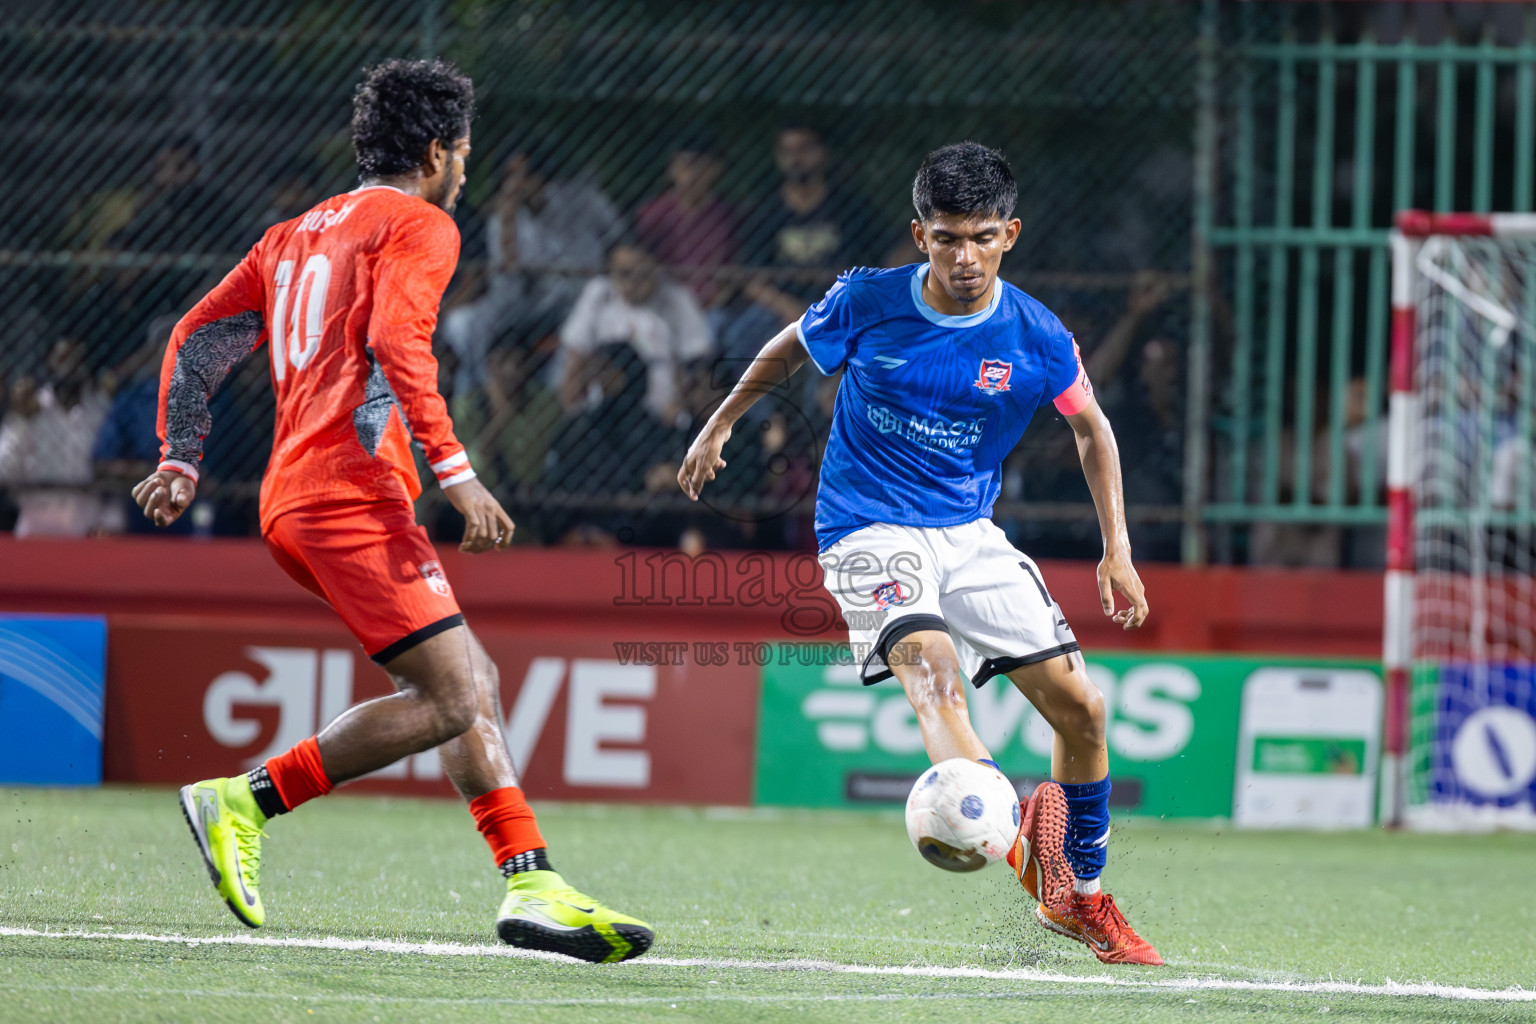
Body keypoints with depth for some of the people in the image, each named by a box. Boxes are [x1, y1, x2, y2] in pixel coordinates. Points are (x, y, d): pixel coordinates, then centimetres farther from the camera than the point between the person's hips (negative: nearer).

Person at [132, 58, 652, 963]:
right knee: (452, 701, -15)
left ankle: (532, 886, -3)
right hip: (352, 491, -10)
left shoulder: (297, 235, 25)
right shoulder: (419, 226, -1)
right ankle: (246, 800, -15)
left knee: (474, 683, 7)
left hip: (298, 499, 10)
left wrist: (182, 460, 27)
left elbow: (197, 340, 24)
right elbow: (397, 341, -18)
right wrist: (456, 471, -21)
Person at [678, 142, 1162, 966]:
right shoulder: (867, 303, -9)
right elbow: (790, 348, 12)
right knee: (931, 666, -33)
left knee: (1080, 708, -1)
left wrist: (1117, 548, 3)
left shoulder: (1037, 339, -6)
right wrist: (720, 424, 19)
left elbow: (1092, 428, 10)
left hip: (969, 533, 4)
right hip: (868, 529, -3)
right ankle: (1010, 834, -56)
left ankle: (1078, 897, 20)